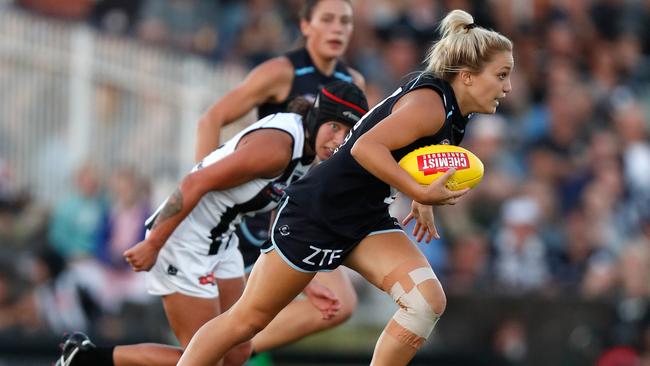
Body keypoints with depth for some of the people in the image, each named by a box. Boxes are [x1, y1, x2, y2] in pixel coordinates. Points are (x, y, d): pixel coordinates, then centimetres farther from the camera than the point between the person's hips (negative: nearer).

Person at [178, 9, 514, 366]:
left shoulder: (452, 110, 4)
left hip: (367, 219, 8)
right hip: (317, 212, -8)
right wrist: (421, 193, -38)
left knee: (427, 300, -16)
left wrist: (421, 200, 20)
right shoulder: (430, 103, -23)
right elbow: (366, 148, -36)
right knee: (247, 319, 1)